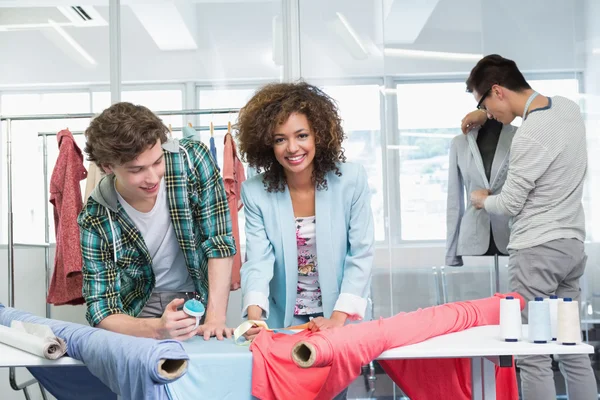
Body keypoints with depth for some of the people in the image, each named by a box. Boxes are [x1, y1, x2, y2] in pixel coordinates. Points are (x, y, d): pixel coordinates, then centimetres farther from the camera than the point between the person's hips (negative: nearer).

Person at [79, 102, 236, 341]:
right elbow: (101, 309, -20)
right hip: (139, 309, 1)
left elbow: (220, 243, -17)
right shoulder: (96, 220, -21)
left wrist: (215, 318, -25)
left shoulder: (192, 159, -21)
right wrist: (156, 329, -38)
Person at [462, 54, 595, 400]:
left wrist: (482, 200, 10)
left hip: (537, 249, -9)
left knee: (533, 356, -2)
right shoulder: (568, 106, 5)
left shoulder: (529, 137, -20)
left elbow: (509, 205, -11)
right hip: (572, 244, 9)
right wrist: (486, 114, 28)